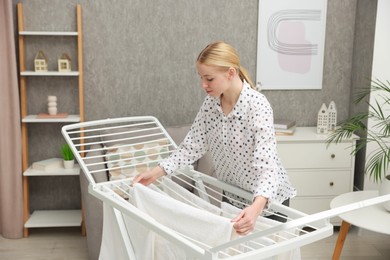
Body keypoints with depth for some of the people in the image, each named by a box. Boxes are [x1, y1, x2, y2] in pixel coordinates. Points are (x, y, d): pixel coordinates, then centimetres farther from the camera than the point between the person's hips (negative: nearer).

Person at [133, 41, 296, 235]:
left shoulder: (257, 105, -28)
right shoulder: (211, 103, -8)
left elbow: (267, 163, -37)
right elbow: (192, 146, -4)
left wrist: (256, 208, -53)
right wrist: (156, 173, -13)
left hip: (268, 198, -6)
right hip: (233, 194, 6)